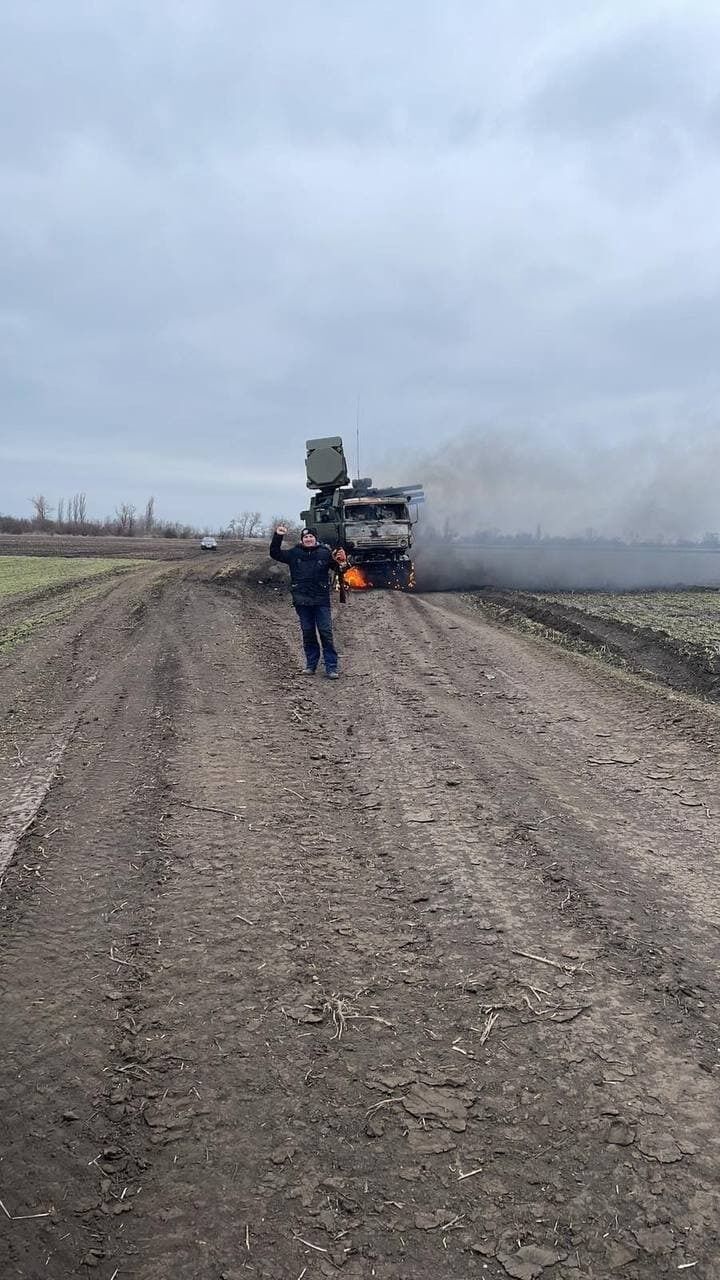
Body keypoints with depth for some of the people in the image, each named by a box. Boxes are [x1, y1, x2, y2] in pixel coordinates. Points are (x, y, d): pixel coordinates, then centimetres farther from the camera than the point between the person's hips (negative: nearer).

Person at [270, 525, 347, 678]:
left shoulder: (325, 553, 1)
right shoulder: (294, 553, 5)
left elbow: (339, 569, 4)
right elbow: (275, 553, 6)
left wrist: (342, 563, -19)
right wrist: (278, 536, -6)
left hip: (321, 600, -2)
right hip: (302, 601, 2)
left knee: (326, 633, -3)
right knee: (308, 633, 10)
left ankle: (331, 668, -1)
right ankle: (311, 664, 21)